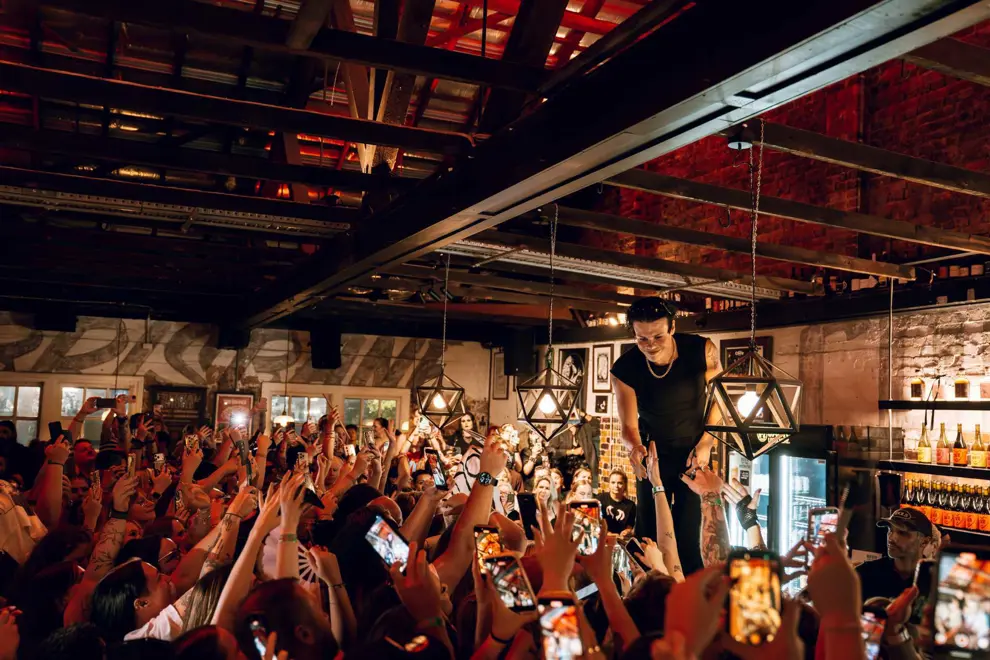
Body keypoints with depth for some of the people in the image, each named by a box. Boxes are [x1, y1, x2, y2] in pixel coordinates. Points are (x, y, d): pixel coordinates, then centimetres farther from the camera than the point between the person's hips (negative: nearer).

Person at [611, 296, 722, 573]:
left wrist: (705, 444, -14)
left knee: (687, 533, -6)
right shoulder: (624, 370, -20)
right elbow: (628, 425, -12)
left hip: (695, 452, 0)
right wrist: (635, 447, -34)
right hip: (654, 454, 1)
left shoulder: (702, 351, -20)